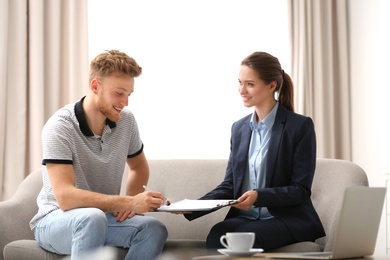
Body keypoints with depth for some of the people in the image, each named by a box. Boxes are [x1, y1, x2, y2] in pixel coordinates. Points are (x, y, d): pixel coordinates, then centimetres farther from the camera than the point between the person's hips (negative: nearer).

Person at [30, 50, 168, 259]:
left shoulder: (126, 120, -2)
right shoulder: (59, 127, -20)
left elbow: (139, 166, 17)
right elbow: (65, 197, -30)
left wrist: (131, 201, -4)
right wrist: (129, 203, -36)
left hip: (105, 215, 5)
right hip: (56, 219, -5)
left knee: (154, 229, -24)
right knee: (92, 217, -39)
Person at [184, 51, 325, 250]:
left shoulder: (300, 126, -5)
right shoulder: (239, 128, 13)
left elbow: (300, 190, -9)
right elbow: (229, 185, 11)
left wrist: (259, 196, -25)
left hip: (288, 219, -4)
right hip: (245, 218, 4)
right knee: (217, 235, -30)